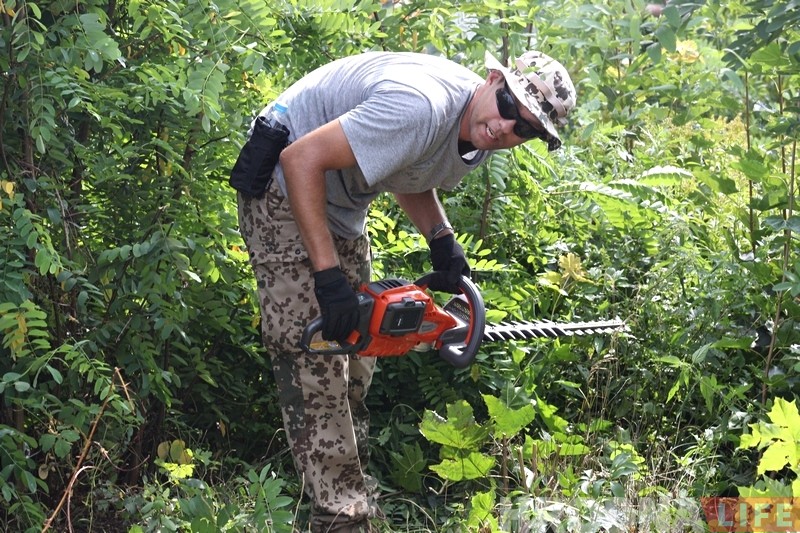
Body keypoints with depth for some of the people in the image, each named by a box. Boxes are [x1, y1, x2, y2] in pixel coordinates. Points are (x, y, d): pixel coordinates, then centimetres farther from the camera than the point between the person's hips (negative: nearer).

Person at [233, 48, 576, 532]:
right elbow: (302, 160, -35)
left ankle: (349, 488, 26)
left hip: (344, 205, 10)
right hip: (286, 192, -10)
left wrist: (442, 241, -3)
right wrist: (327, 274, -35)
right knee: (315, 368, -11)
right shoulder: (421, 108, -35)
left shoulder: (480, 137, -6)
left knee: (354, 369, 14)